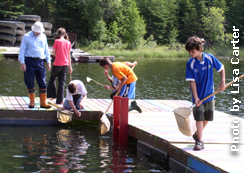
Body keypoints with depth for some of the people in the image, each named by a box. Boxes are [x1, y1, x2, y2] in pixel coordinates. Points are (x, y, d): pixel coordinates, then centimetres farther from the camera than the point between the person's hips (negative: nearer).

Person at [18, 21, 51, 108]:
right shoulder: (27, 37, 1)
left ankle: (43, 102, 3)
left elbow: (46, 49, 20)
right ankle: (32, 102, 10)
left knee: (42, 83, -1)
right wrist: (22, 62, -6)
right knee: (30, 83, 1)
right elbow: (22, 50, 1)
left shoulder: (43, 37, 13)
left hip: (40, 61, 3)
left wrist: (48, 61, 15)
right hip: (29, 61, -3)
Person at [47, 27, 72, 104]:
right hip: (65, 65, 4)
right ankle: (60, 100, 7)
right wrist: (70, 67, 14)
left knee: (52, 79, 18)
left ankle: (52, 95, 15)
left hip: (57, 64, -4)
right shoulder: (68, 43, 4)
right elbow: (69, 55, 9)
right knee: (62, 82, 6)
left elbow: (53, 53, -6)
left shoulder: (57, 41, -9)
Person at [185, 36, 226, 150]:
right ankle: (199, 141, 0)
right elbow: (192, 81, -15)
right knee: (199, 117, -6)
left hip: (209, 94, 3)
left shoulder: (210, 58, -9)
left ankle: (198, 134, 34)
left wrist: (222, 82, -5)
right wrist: (195, 97, -21)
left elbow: (221, 68, 6)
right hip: (199, 95, -3)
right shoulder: (190, 63, -14)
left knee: (207, 117, 12)